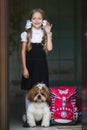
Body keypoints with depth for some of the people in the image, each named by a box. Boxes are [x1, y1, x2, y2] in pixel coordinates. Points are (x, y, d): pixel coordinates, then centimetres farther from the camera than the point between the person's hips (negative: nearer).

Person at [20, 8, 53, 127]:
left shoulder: (46, 33, 4)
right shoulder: (26, 34, 1)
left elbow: (49, 48, -12)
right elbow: (23, 51, 0)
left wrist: (48, 33, -10)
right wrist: (24, 68, -6)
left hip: (42, 65, 1)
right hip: (30, 65, -1)